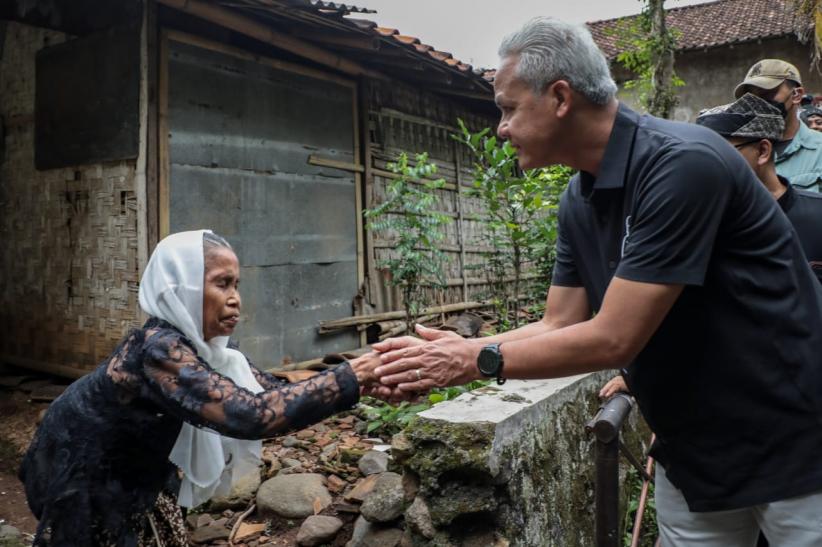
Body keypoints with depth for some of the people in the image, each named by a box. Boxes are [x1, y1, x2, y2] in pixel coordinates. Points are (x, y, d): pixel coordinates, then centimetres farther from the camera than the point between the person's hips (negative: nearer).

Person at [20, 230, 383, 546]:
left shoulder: (202, 344, -7)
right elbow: (251, 414, -44)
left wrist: (359, 378, -23)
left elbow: (274, 393, -12)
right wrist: (349, 379, -40)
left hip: (135, 475, 7)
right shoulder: (159, 348, -33)